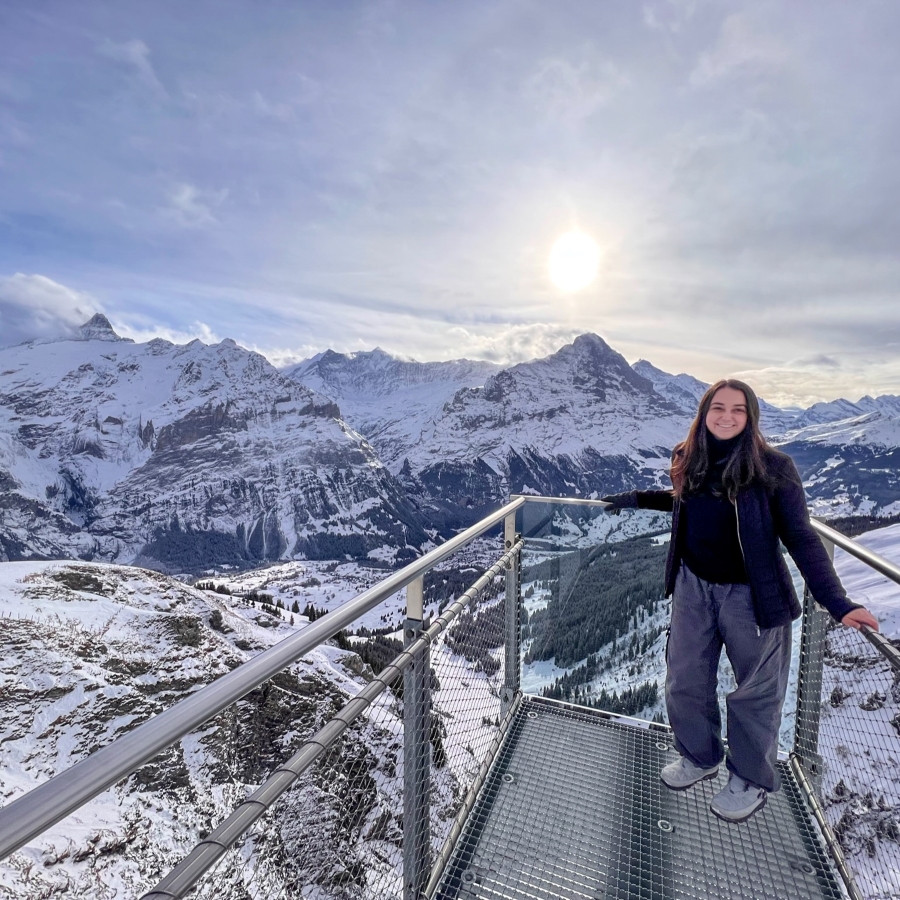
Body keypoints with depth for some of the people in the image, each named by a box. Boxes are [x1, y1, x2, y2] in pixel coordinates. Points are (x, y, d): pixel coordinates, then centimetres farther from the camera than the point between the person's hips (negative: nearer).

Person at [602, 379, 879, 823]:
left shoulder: (772, 467, -16)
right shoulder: (688, 460, -3)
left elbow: (800, 537, -13)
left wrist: (837, 602, -22)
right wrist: (633, 499, 20)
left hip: (750, 593, -4)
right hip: (693, 586, 4)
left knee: (755, 690, 13)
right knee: (684, 682, 15)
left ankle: (751, 779, 39)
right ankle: (700, 757, 42)